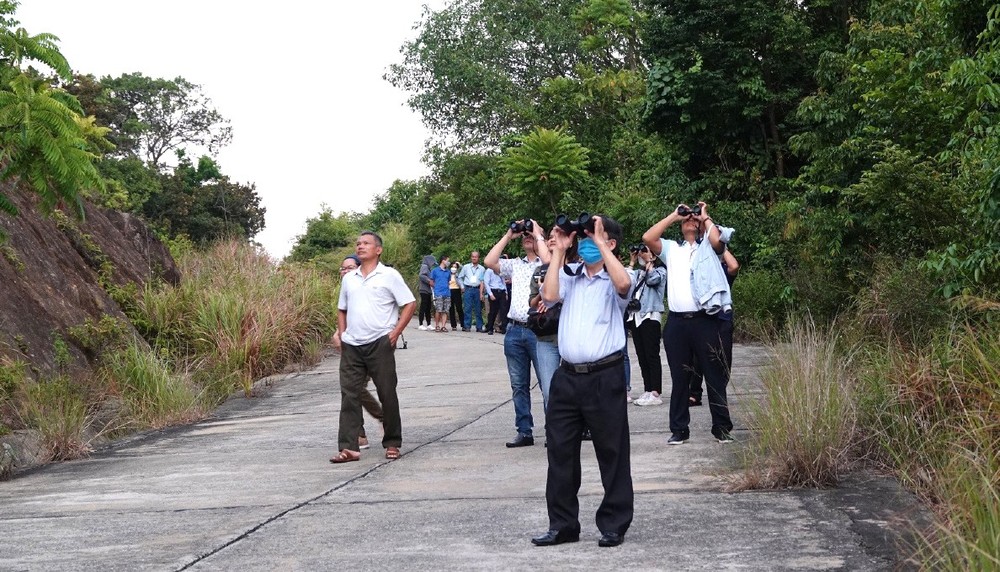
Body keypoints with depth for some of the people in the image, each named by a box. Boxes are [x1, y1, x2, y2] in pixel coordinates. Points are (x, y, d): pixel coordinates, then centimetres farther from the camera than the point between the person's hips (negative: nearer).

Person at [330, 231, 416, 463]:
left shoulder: (389, 276, -1)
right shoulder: (349, 278, 14)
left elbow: (409, 304, -3)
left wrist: (396, 332, -10)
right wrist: (342, 335, 8)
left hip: (380, 344, -4)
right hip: (351, 346, 4)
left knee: (387, 394, 3)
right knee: (349, 394, -2)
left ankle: (392, 444, 16)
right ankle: (349, 448, -2)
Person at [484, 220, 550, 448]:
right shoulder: (515, 264, 16)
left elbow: (548, 260, -20)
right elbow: (489, 261, 2)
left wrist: (538, 233, -6)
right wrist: (508, 235, 5)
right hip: (514, 331, 5)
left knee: (548, 385, -5)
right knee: (519, 386, 9)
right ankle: (524, 432, 16)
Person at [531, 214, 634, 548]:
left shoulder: (613, 281, 2)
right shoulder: (570, 279, 14)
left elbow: (624, 284, -21)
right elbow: (549, 296, -5)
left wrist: (599, 241, -15)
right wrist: (559, 251, -1)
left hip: (605, 377, -5)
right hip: (567, 376, 5)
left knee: (611, 453, 3)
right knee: (560, 452, 8)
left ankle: (614, 526, 14)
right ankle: (562, 525, 18)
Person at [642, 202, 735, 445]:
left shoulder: (708, 247, 10)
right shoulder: (671, 248, 17)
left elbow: (717, 238, -13)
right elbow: (647, 238, 2)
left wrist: (705, 216, 5)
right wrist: (674, 215, 9)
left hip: (706, 320, -2)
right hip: (676, 322, 2)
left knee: (715, 376, 3)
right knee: (679, 378, 7)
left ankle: (722, 427, 11)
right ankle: (679, 429, 13)